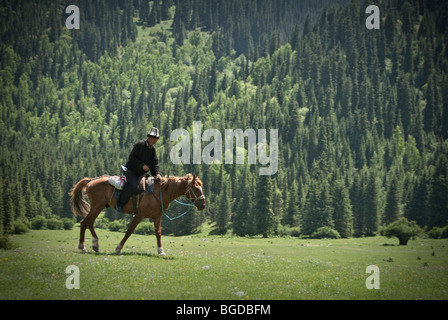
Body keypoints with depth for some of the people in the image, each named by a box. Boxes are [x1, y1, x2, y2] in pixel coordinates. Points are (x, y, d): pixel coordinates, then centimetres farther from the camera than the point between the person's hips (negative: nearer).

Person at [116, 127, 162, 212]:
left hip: (141, 173, 8)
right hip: (131, 169, -8)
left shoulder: (153, 149, 10)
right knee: (133, 185, -33)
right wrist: (142, 165, -24)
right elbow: (132, 157, -15)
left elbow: (154, 163, 7)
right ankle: (120, 203, -23)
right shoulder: (139, 145, -10)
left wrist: (157, 173, -11)